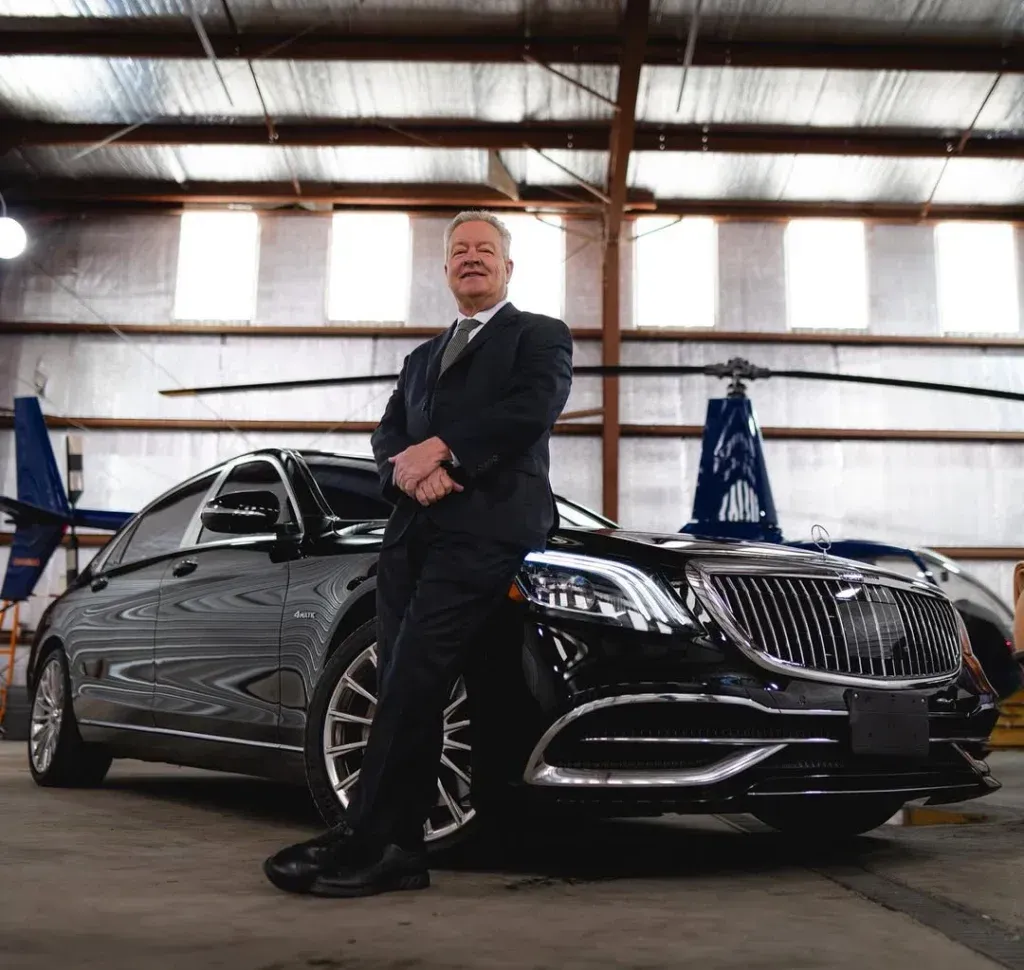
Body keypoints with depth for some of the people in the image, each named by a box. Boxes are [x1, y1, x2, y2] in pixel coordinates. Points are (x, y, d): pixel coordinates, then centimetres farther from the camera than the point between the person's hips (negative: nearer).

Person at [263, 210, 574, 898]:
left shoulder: (541, 336, 14)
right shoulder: (423, 358, 32)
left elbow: (534, 408, -6)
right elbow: (388, 435, 18)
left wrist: (440, 448, -9)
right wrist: (407, 469, -6)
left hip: (486, 527, -6)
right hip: (412, 533, 6)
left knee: (412, 684, -16)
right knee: (406, 693, 0)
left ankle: (363, 841, -13)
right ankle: (401, 851, 4)